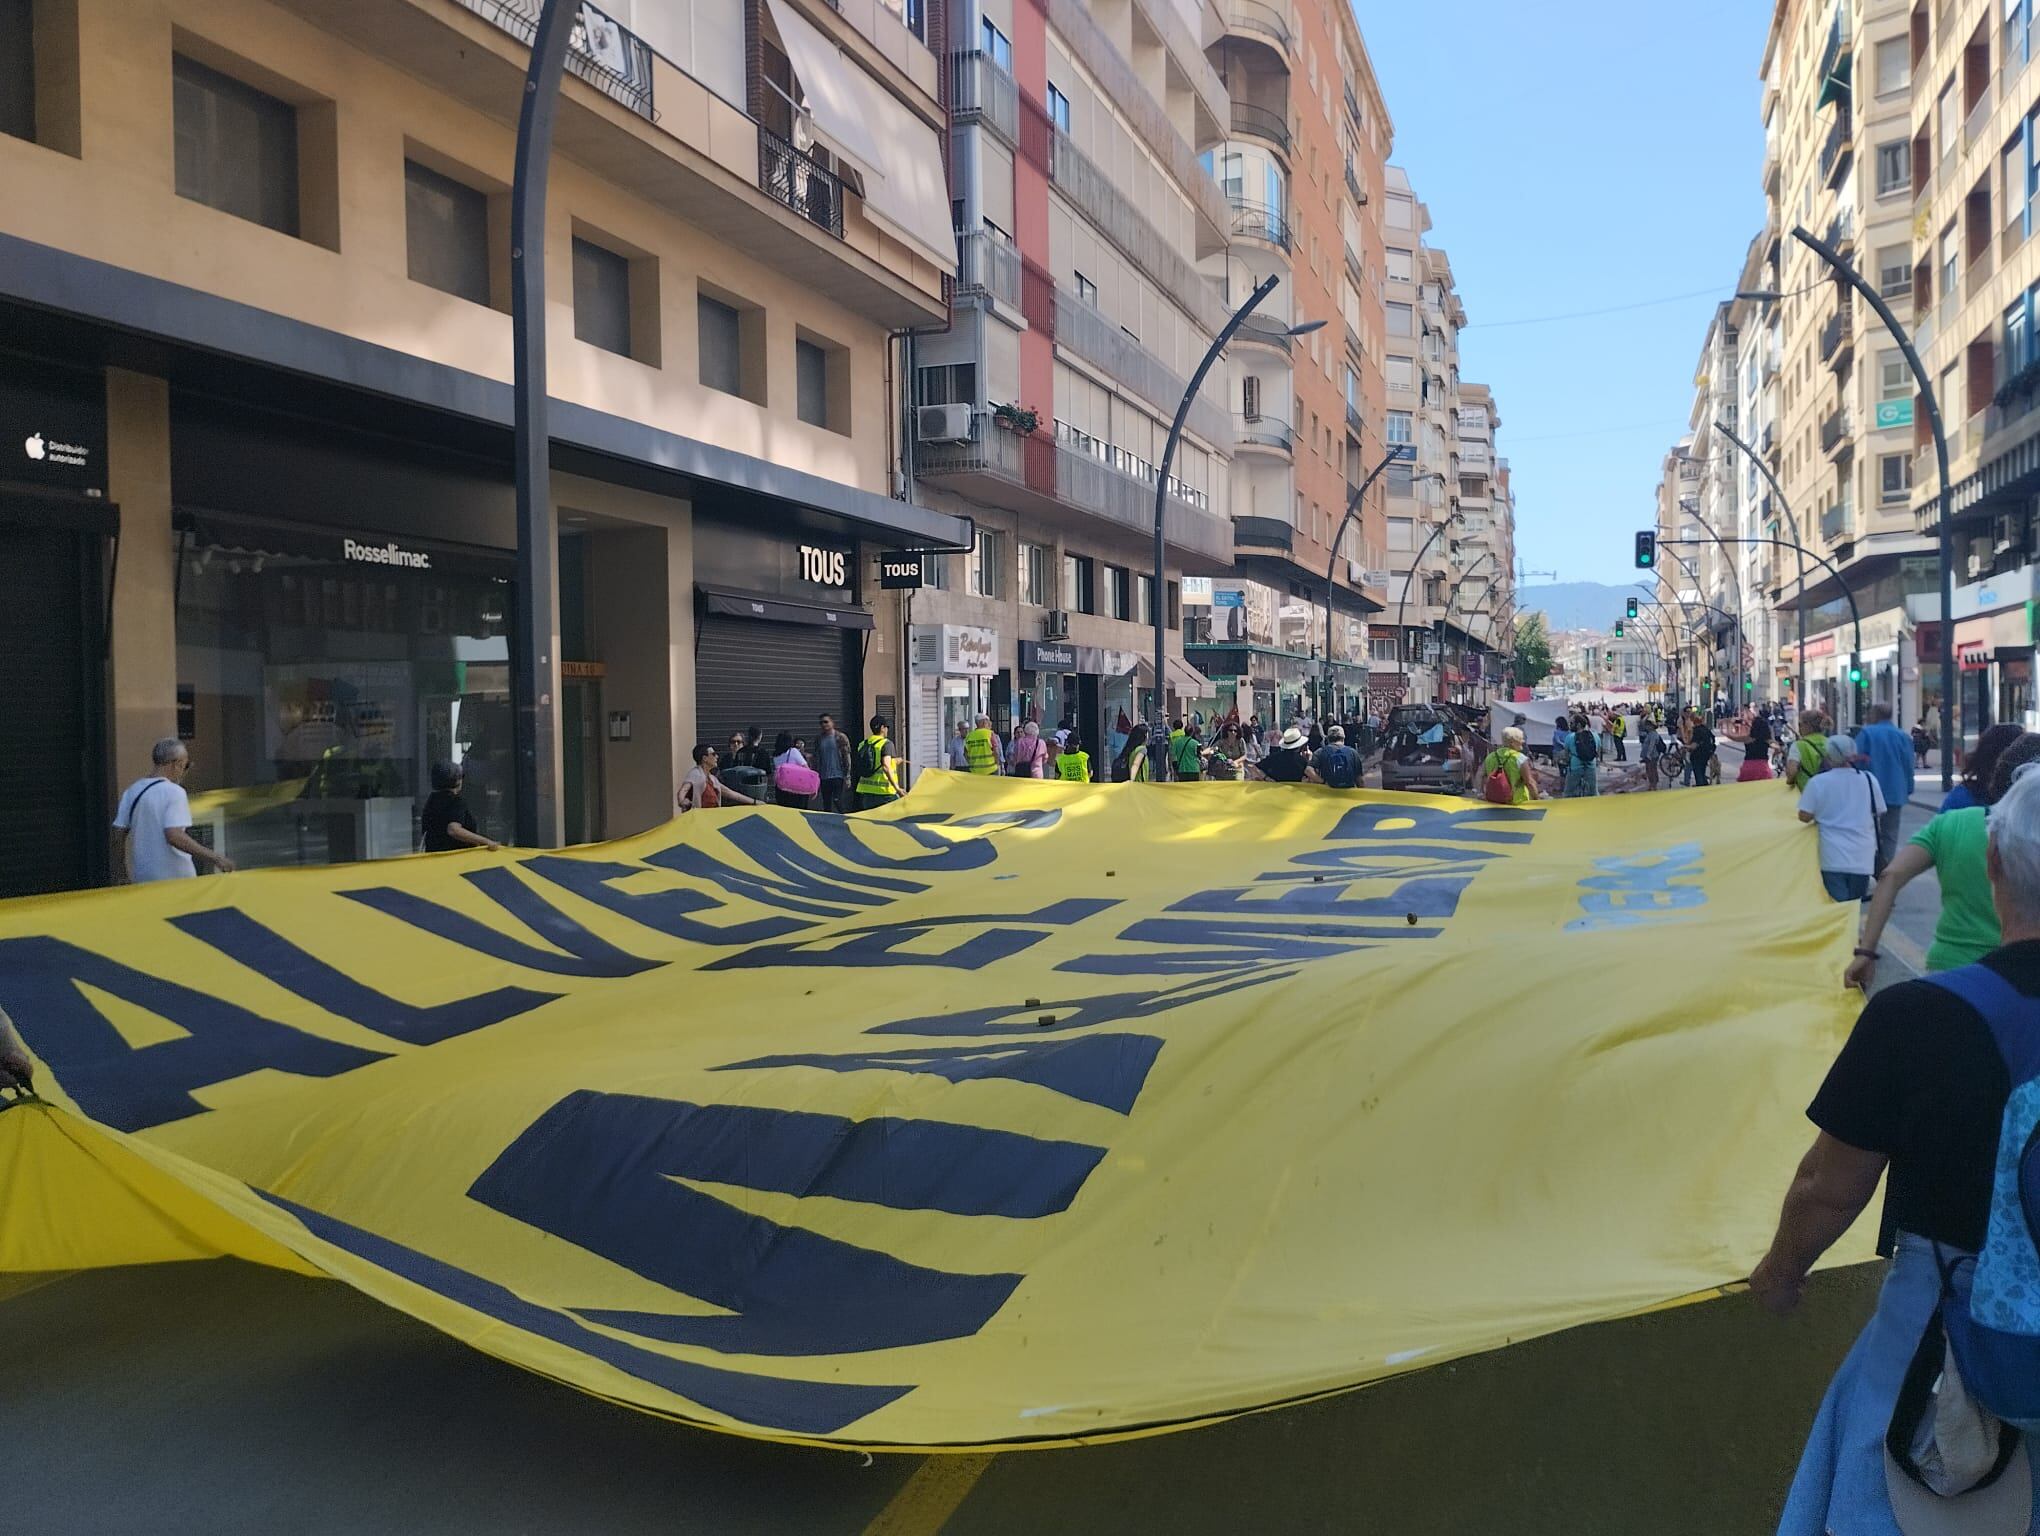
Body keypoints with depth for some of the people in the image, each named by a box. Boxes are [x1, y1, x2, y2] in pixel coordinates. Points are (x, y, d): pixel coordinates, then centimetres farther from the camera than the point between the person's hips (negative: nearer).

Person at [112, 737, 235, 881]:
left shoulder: (131, 791, 8)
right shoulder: (174, 791, -12)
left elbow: (119, 833, 10)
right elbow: (174, 836, -23)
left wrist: (118, 866, 22)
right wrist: (214, 858, -23)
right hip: (174, 877, -6)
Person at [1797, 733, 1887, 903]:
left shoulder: (1818, 782, -9)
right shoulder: (1869, 779, 0)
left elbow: (1804, 816, -7)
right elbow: (1879, 812, 11)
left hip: (1833, 858, -3)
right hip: (1862, 857, 3)